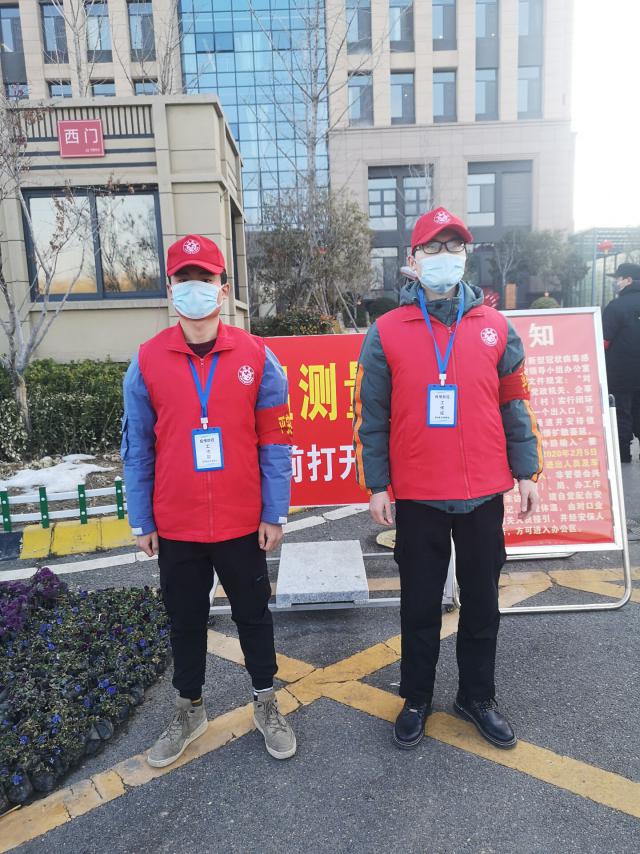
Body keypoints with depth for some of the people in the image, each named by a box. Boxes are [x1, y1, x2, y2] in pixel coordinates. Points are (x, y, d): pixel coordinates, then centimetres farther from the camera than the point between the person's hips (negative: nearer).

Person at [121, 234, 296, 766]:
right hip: (176, 526, 1)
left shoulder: (256, 357, -7)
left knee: (254, 615, 16)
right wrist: (142, 522, 1)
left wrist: (275, 515, -6)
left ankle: (266, 704, 38)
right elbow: (137, 448, 0)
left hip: (243, 523, -1)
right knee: (185, 622, 18)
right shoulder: (147, 361, -4)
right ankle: (190, 711, 40)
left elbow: (275, 442, -5)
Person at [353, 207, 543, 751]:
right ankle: (416, 699, 33)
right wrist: (376, 485, -4)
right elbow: (371, 416, -2)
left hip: (484, 495, 2)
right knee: (420, 606, 12)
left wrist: (527, 472, 5)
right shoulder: (386, 332, -2)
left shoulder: (495, 327, 4)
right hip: (417, 498, -2)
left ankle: (478, 696, 36)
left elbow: (515, 405, 8)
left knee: (482, 603, 15)